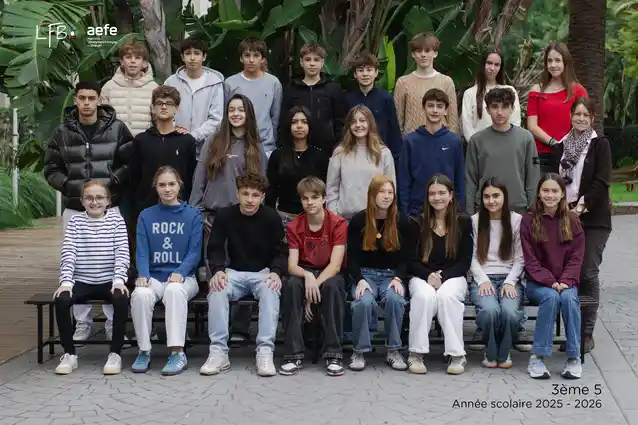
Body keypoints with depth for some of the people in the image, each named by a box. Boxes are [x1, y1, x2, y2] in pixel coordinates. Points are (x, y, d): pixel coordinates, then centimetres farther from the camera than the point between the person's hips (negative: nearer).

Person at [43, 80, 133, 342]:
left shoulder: (117, 129, 0)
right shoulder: (62, 133, 5)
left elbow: (130, 164, -1)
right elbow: (51, 169, 6)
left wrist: (111, 182, -13)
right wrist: (70, 186, -10)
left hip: (109, 208, -2)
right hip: (74, 209, 2)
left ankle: (114, 322, 10)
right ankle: (82, 323, 15)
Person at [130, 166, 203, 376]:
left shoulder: (193, 215, 5)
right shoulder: (146, 216, 11)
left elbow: (194, 251, -3)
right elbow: (142, 251, 3)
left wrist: (179, 273, -21)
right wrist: (143, 275, -17)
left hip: (184, 278, -2)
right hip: (154, 277, 2)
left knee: (174, 290, -38)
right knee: (140, 294, -33)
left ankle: (178, 353, -36)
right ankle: (144, 351, -18)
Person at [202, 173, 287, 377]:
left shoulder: (271, 217, -5)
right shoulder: (225, 215, -2)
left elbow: (281, 251, -2)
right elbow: (215, 248, -1)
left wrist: (276, 272, -23)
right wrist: (218, 270, -22)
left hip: (263, 272, -1)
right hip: (235, 272, 1)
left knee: (270, 290, -35)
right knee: (217, 289, -31)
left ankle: (265, 352, -36)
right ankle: (219, 352, -29)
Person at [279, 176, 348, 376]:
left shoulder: (338, 223, -13)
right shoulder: (294, 226, -6)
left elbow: (335, 264, -20)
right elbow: (292, 266, -15)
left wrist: (315, 285, -33)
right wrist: (307, 276, -37)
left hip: (329, 275, -2)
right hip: (304, 273, 2)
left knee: (332, 285, -37)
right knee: (291, 284, -33)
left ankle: (334, 354, -31)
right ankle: (293, 354, -29)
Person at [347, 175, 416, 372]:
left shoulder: (403, 222, 3)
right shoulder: (358, 220, 0)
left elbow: (407, 257, 3)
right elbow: (352, 257, -1)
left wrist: (398, 278, -15)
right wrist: (360, 280, -18)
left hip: (392, 274, 1)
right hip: (365, 274, -1)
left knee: (394, 299, -33)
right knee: (363, 302, -33)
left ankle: (393, 350, -16)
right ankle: (359, 351, -14)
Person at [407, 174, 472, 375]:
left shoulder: (463, 222, 4)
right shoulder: (418, 222, 5)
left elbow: (465, 262, 1)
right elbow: (411, 260, 2)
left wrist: (443, 276, -16)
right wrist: (428, 275, -17)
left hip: (453, 276, 0)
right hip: (422, 276, 0)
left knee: (446, 295, -35)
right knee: (424, 296, -34)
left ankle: (457, 355, -26)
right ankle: (416, 353, -26)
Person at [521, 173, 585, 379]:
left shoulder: (572, 221, 5)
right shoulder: (529, 221, 0)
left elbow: (576, 258, 1)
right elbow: (530, 261, -4)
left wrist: (564, 281, -15)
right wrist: (550, 282, -17)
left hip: (566, 282, 1)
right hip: (538, 283, -1)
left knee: (568, 298, -31)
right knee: (551, 297, -33)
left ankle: (574, 357, -21)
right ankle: (538, 356, -25)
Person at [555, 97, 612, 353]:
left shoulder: (600, 144, 0)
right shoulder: (562, 145, 13)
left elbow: (601, 181, -8)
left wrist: (580, 206, -15)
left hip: (593, 218, -3)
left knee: (588, 273, -6)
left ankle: (587, 332, 1)